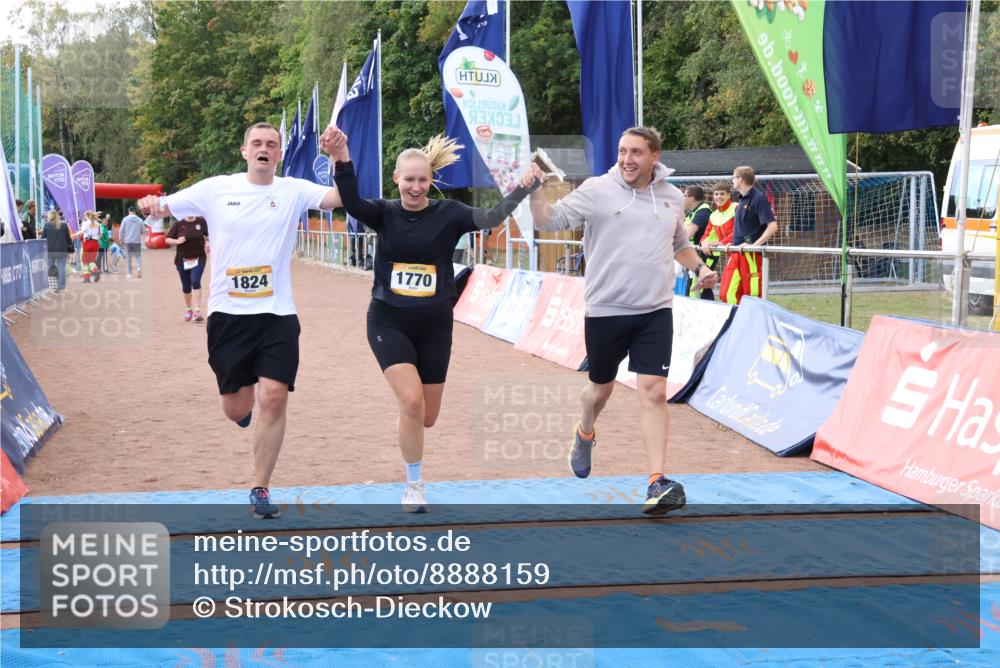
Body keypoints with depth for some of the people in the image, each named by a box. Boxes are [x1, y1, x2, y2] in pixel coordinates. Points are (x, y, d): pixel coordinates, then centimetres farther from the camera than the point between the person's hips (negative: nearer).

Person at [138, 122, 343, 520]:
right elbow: (163, 208, 7)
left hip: (278, 315, -1)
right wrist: (150, 205, -16)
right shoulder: (216, 189, 3)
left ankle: (260, 490, 4)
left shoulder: (294, 191, 2)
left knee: (274, 398, -10)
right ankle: (245, 402, 46)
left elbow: (340, 197, -11)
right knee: (236, 410, 6)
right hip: (228, 313, 1)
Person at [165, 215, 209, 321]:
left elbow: (208, 235, 10)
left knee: (195, 281, -20)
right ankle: (188, 310, 33)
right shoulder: (178, 224, -4)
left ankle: (197, 310, -19)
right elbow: (168, 240, -1)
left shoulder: (201, 221, -3)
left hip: (199, 258, -2)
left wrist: (207, 242, -9)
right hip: (183, 260, 2)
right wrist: (177, 241, -20)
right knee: (186, 286, 10)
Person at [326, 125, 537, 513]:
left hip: (434, 325, 2)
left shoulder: (447, 214, -4)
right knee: (412, 400, -19)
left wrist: (521, 189, -36)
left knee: (427, 416, 9)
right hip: (389, 322, -1)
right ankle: (414, 486, 1)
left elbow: (490, 218, -19)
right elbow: (351, 203, -22)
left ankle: (405, 425, 49)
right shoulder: (384, 214, -3)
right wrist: (342, 161, -40)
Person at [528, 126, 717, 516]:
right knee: (601, 387, 15)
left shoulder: (672, 197, 9)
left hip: (655, 312, 2)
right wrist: (536, 190, -22)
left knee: (654, 393, -9)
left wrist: (699, 267, 9)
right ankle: (584, 434, 49)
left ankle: (658, 483, -9)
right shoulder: (596, 191, -4)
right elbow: (548, 221, -6)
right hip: (605, 311, -2)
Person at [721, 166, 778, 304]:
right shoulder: (742, 200, 15)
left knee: (753, 296, -5)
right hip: (736, 254, 9)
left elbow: (772, 226, -18)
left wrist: (754, 244, -22)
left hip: (752, 255, -9)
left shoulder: (758, 198, -10)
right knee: (727, 293, 4)